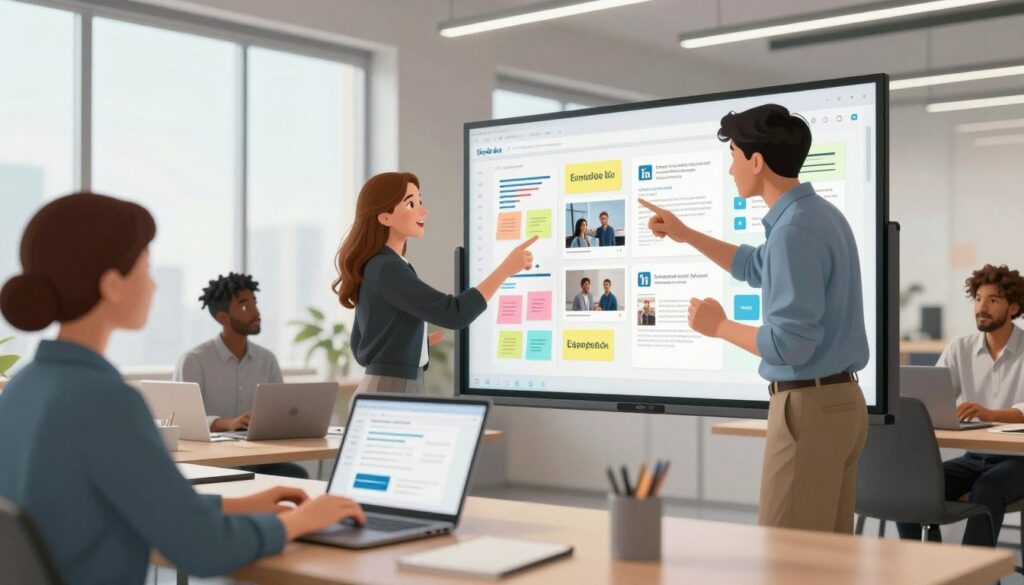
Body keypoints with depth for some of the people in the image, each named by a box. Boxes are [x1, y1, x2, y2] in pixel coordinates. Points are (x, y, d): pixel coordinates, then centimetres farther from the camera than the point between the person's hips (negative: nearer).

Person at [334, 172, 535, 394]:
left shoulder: (376, 267, 12)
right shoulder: (387, 269, -16)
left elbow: (361, 350, 17)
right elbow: (454, 314, -26)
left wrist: (423, 340, 17)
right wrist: (507, 267, -23)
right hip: (389, 391, -10)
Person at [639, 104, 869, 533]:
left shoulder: (795, 230, -20)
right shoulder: (818, 213, 12)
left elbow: (789, 344, -24)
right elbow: (757, 268, 30)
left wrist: (719, 326, -9)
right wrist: (686, 235, 26)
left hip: (808, 406, -10)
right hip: (839, 399, 10)